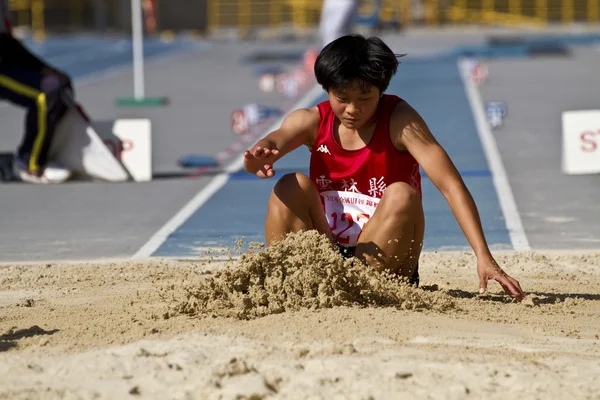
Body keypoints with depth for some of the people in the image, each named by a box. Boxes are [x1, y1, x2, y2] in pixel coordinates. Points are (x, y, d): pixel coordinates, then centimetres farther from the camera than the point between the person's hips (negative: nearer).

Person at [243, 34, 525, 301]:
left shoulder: (399, 121, -9)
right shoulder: (311, 121, -1)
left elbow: (451, 185, -18)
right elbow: (273, 142, -22)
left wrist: (483, 256, -30)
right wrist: (257, 159, -49)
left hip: (383, 261, -2)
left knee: (402, 195, -27)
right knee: (293, 186, -20)